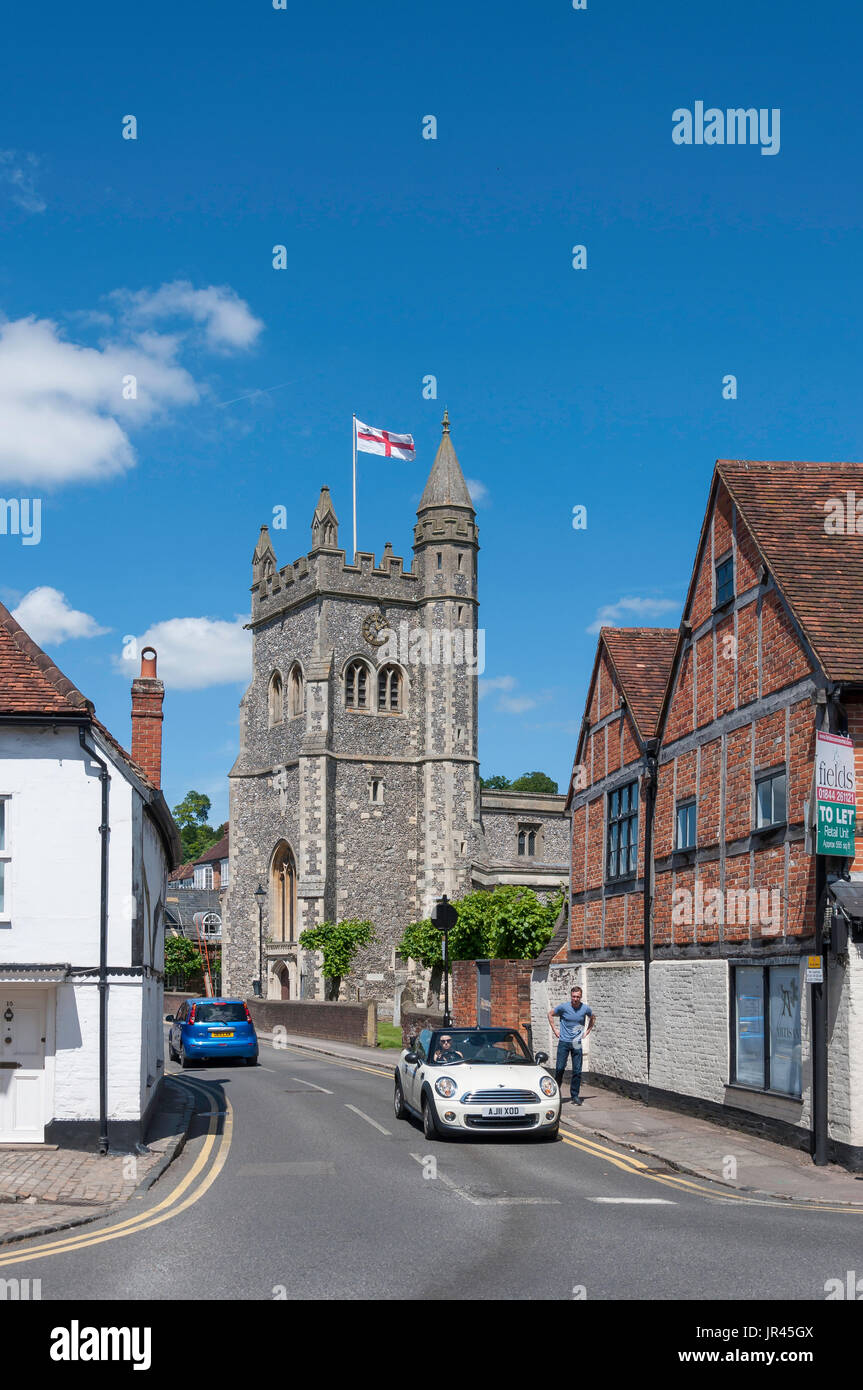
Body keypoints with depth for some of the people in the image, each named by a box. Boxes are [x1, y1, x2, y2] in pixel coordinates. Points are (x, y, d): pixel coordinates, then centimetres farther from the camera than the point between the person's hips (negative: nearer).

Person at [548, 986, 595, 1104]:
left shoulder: (585, 1008, 0)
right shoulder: (563, 1007, -6)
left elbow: (592, 1017, 22)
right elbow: (550, 1014, 11)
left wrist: (587, 1031, 14)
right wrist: (554, 1030, 6)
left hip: (577, 1043, 2)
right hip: (564, 1042, -1)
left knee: (577, 1071, 0)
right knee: (560, 1068, -3)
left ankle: (575, 1096, 9)